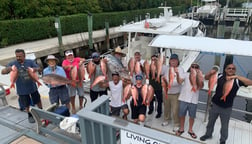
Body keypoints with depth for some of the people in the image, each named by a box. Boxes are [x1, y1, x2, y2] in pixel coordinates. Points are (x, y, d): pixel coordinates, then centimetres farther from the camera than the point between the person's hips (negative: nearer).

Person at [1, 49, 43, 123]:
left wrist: (35, 69, -35)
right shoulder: (12, 63, -10)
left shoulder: (30, 62, -7)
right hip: (22, 89, -1)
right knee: (26, 104, 14)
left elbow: (39, 69, -11)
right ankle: (30, 116, 39)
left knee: (38, 100, 17)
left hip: (33, 87, 1)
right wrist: (7, 69, -37)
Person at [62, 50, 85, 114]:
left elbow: (83, 59, -8)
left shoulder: (77, 59, 3)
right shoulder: (65, 61, 0)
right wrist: (69, 66, -37)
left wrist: (81, 61, -31)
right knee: (72, 95, 5)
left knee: (81, 94, 10)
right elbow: (63, 66, -18)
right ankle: (73, 108, 23)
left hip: (79, 80, 1)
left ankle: (81, 106, 31)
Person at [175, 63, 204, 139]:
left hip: (193, 100, 1)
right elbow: (179, 81, -15)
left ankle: (190, 130, 33)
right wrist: (177, 73, -31)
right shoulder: (186, 74, -1)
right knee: (182, 115, 11)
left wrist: (199, 76, -23)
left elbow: (201, 86, -13)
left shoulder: (200, 77, 3)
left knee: (192, 116, 13)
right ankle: (181, 128, 31)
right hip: (183, 99, 0)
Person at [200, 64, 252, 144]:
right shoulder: (220, 76, -7)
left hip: (227, 108, -1)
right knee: (211, 121, 20)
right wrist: (210, 73, -24)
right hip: (215, 104, 2)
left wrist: (236, 76, -36)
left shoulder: (237, 80, -11)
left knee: (224, 125, 15)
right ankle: (208, 134, 43)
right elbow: (206, 78, -2)